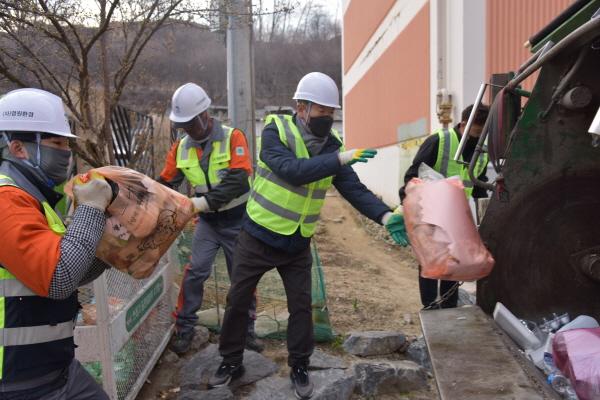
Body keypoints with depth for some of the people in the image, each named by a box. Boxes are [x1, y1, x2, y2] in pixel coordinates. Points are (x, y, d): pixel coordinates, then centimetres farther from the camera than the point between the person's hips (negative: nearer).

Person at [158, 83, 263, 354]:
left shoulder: (233, 138, -16)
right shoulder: (181, 147, -1)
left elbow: (238, 182, -26)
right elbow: (166, 183, 5)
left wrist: (204, 201, -34)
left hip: (237, 219, -2)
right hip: (207, 221, 3)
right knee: (195, 272, -6)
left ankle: (246, 330, 26)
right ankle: (184, 329, 12)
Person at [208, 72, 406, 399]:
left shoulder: (331, 145, -4)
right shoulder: (275, 132, -17)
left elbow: (354, 189, -11)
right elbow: (293, 170, -33)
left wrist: (385, 216, -26)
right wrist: (339, 159, -37)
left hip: (297, 243, 3)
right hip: (258, 236, -3)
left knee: (301, 305, 8)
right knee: (238, 300, 9)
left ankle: (299, 368, 28)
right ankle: (231, 362, 30)